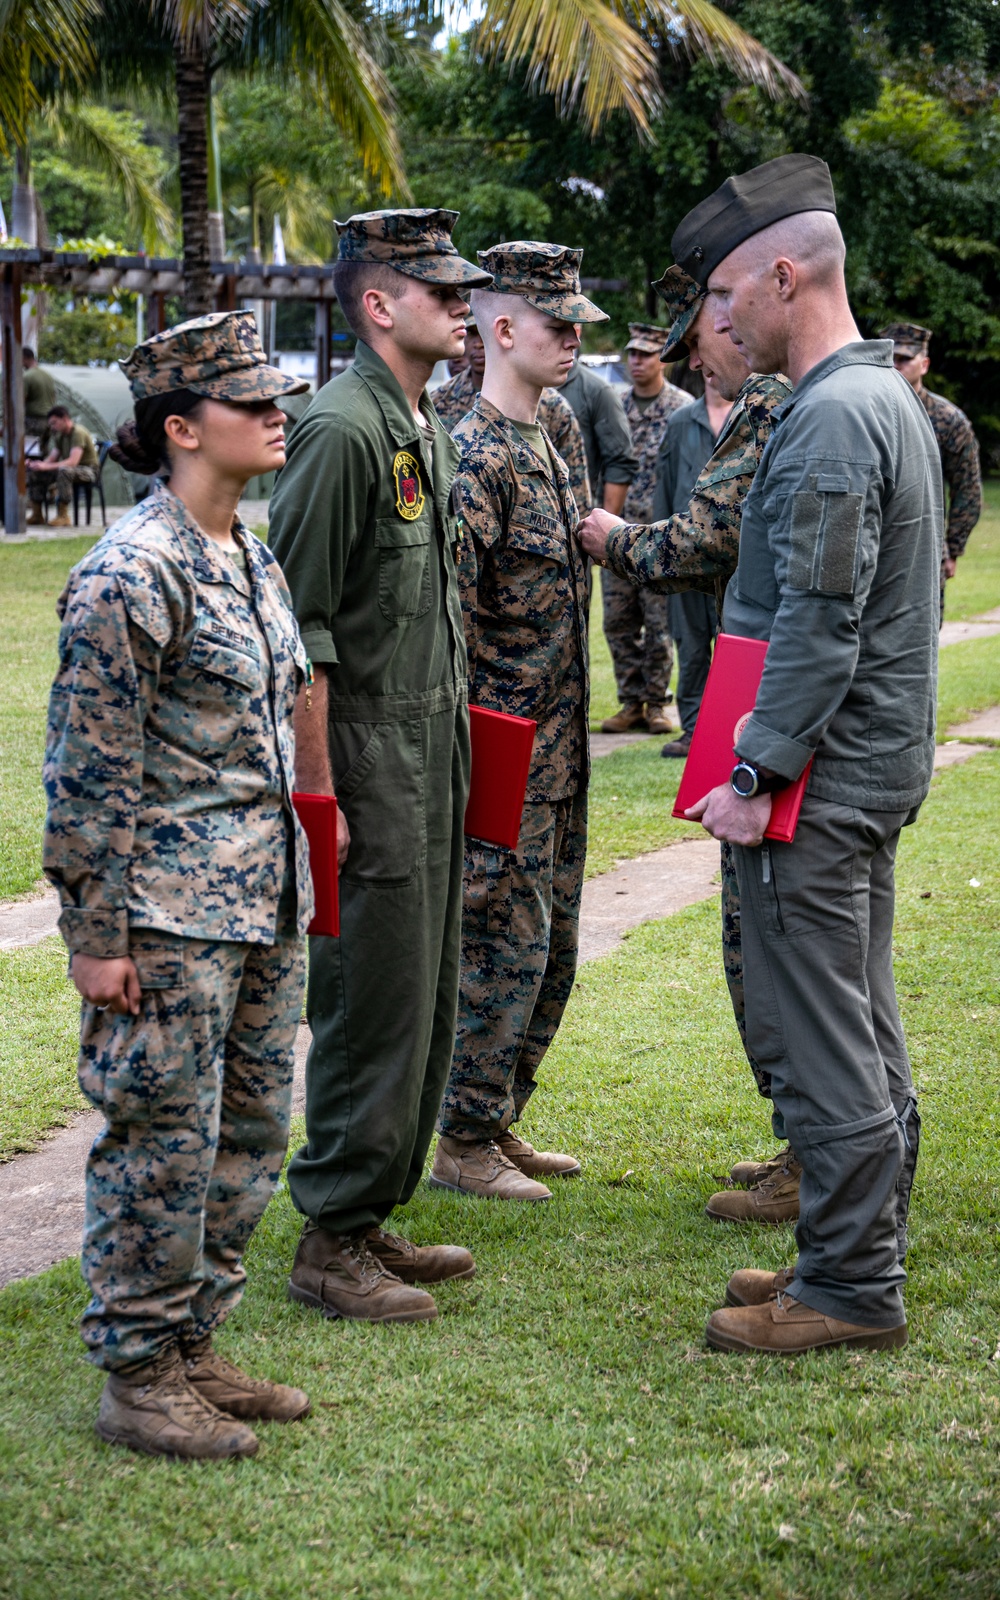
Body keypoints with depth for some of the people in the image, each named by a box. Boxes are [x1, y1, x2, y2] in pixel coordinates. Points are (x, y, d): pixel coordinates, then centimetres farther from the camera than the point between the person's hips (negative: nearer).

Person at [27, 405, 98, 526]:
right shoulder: (60, 435, 10)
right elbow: (52, 458, 6)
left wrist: (46, 466, -34)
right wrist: (40, 464, -16)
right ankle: (37, 514, 0)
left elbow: (73, 461, -29)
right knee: (34, 471, -5)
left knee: (64, 470, -40)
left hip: (88, 470, -9)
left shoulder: (78, 433, -19)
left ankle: (62, 515, -34)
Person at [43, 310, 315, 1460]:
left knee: (248, 1137, 14)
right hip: (168, 919, -9)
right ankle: (138, 1378, 13)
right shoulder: (132, 574, -16)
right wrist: (97, 934, -15)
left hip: (262, 909, 9)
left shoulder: (253, 561, 12)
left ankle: (193, 1347, 27)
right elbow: (89, 771, -16)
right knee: (162, 1147, 0)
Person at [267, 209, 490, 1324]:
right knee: (371, 1003, -5)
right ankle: (331, 1242, 6)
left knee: (424, 1000, 14)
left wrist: (454, 745, 18)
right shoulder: (342, 429, -16)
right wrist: (315, 790, -20)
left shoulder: (429, 431, 14)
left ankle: (378, 1215, 25)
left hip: (435, 747, 9)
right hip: (368, 752, -9)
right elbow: (299, 626, -19)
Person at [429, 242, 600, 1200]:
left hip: (558, 754, 9)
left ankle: (499, 1122, 26)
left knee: (551, 948, 14)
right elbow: (447, 616, -20)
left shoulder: (542, 446, 14)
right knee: (505, 949, -3)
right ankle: (463, 1146, 8)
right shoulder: (475, 458, -16)